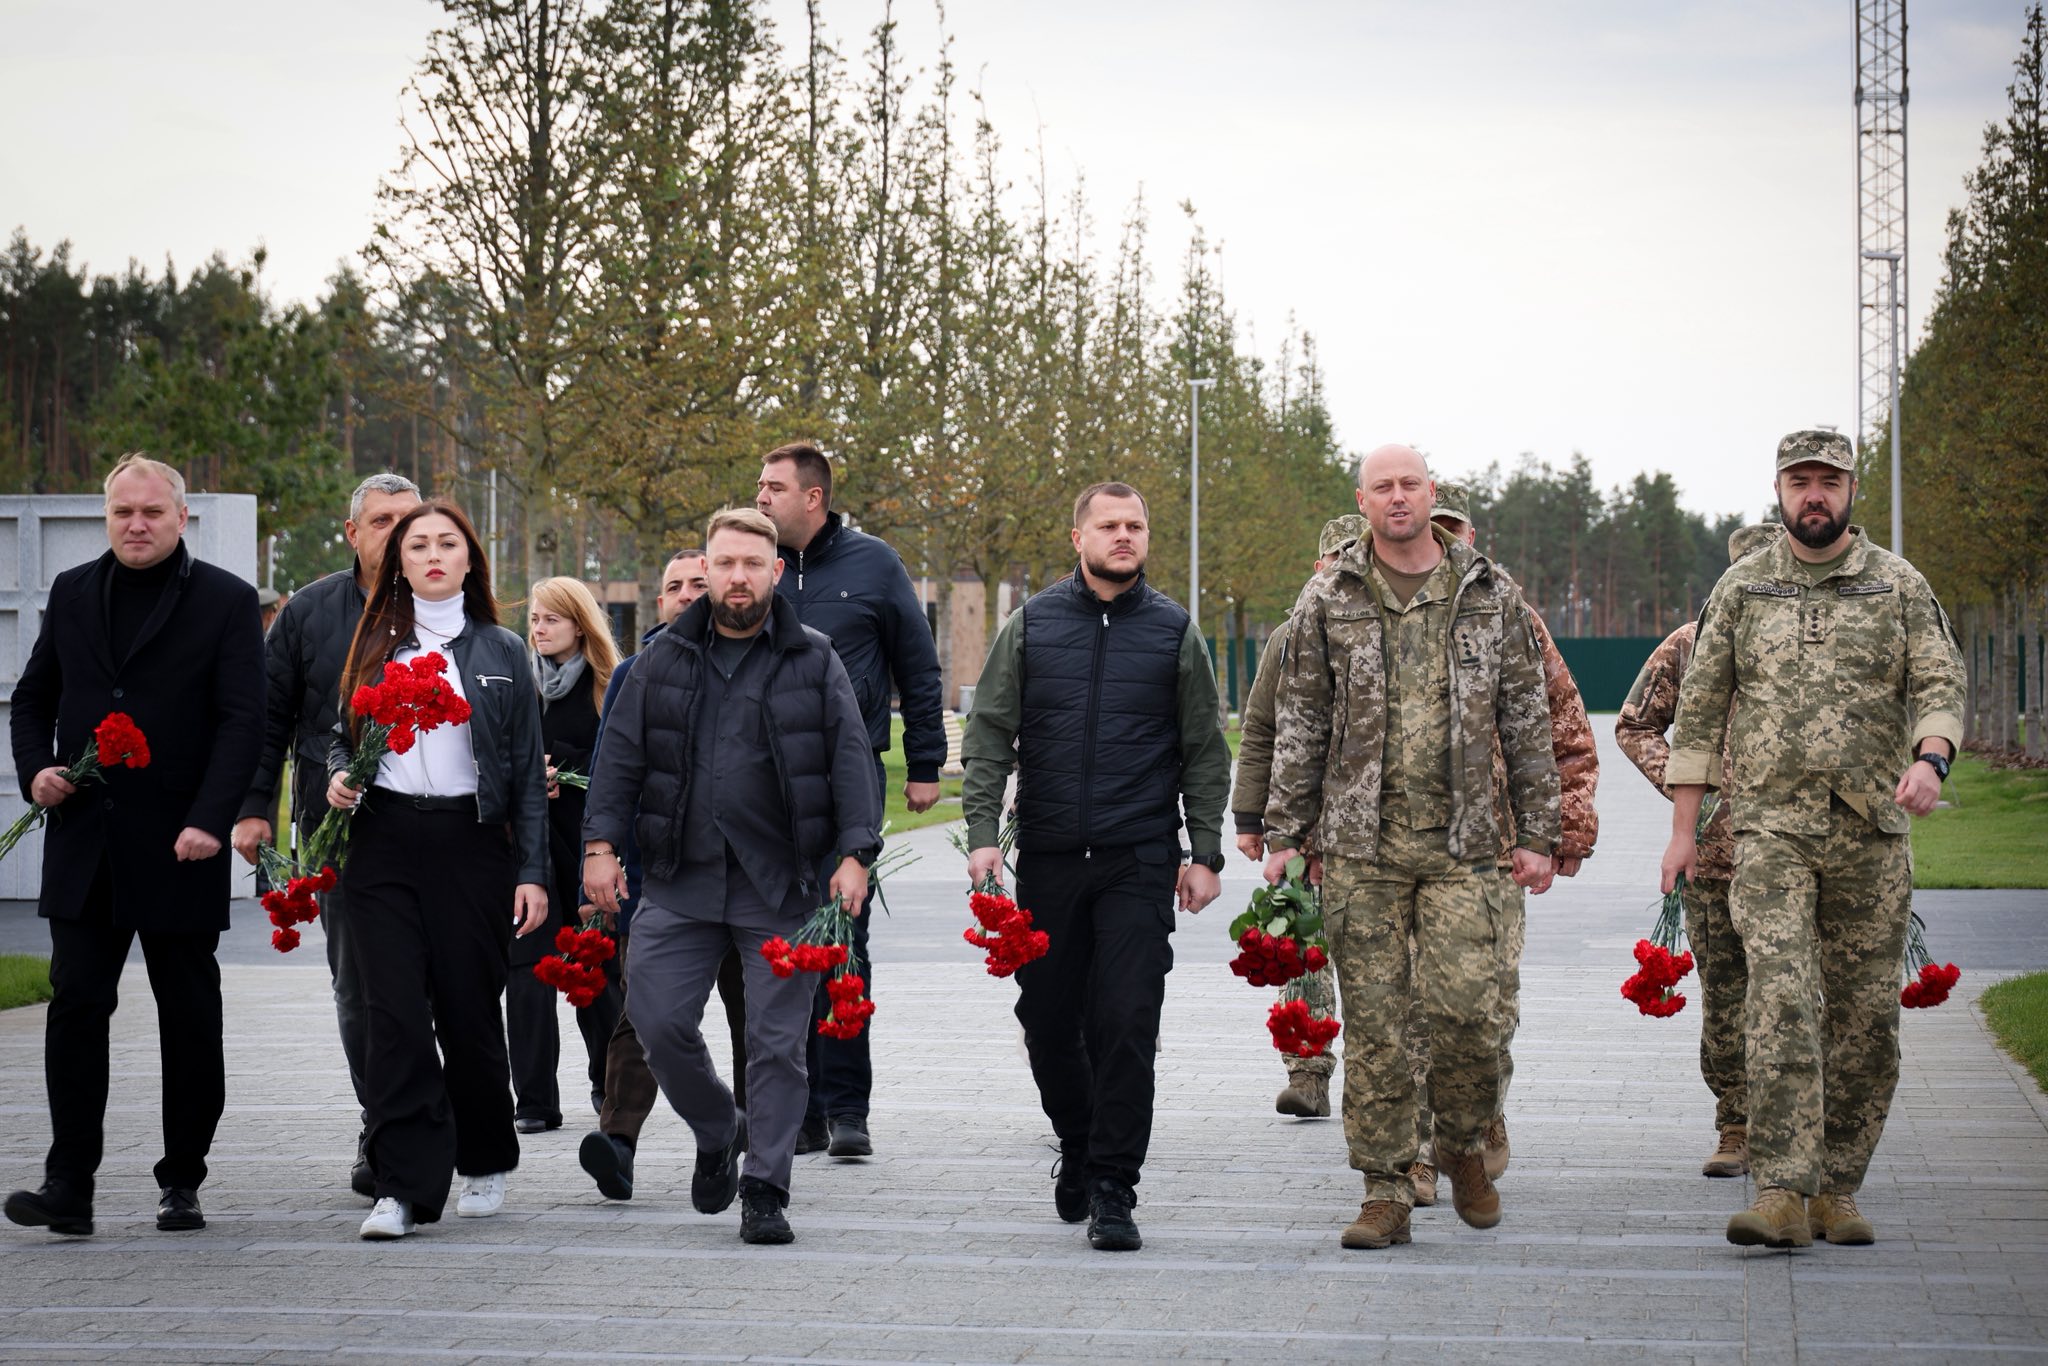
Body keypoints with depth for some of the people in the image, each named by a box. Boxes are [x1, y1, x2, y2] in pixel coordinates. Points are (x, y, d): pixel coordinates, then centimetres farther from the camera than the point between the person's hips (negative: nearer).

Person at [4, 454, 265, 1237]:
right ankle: (69, 1186, -4)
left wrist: (209, 820, -19)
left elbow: (242, 721, -7)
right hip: (84, 843, 3)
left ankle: (182, 1184, 15)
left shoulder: (226, 601, -1)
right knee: (75, 1004, -5)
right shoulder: (73, 593, 12)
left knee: (189, 1017, 5)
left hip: (179, 849, -3)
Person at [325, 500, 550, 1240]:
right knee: (395, 1012, -8)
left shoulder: (502, 652, 8)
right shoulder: (374, 645, 11)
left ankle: (485, 1163, 25)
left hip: (470, 840, -1)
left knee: (469, 1009, 4)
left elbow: (527, 769, 7)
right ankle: (404, 1186, -8)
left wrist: (532, 871, 1)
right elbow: (343, 734, 20)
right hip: (385, 841, 1)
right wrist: (338, 778, -3)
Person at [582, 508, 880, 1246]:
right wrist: (600, 844, 0)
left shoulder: (815, 660, 5)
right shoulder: (663, 658, 9)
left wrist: (854, 854, -10)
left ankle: (765, 1190, 9)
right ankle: (719, 1133, 23)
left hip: (782, 884, -2)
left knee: (777, 1041, -1)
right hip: (680, 880, 2)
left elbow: (851, 760, 1)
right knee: (658, 1019, -4)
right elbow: (621, 754, 10)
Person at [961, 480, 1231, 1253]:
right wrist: (983, 833, -6)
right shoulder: (1032, 627, 6)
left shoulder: (1174, 633, 5)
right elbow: (988, 736, 6)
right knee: (1047, 1018, 7)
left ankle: (1112, 1190, -3)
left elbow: (1205, 754, 8)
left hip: (1139, 861, -2)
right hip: (1048, 861, 2)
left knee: (1126, 1023, -9)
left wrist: (1205, 854, 1)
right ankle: (1077, 1146, 31)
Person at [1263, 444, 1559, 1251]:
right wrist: (1285, 834, 5)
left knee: (1468, 1007, -10)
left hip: (1459, 843, 0)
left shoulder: (1489, 594, 7)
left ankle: (1462, 1147, 17)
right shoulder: (1328, 599, 7)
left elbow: (1526, 720, 9)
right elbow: (1300, 724, 9)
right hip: (1359, 847, 0)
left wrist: (1537, 834, 5)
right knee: (1373, 1022, 1)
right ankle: (1386, 1193, 9)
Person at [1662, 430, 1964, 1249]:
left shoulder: (1900, 587, 7)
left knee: (1864, 1014, 4)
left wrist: (1929, 759, -23)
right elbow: (1700, 710, 10)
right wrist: (1683, 828, 7)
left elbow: (1940, 685, -1)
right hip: (1772, 826, -1)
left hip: (1873, 835, 1)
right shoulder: (1741, 589, 8)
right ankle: (1781, 1194, -19)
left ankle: (1837, 1189, 15)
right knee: (1782, 1000, -15)